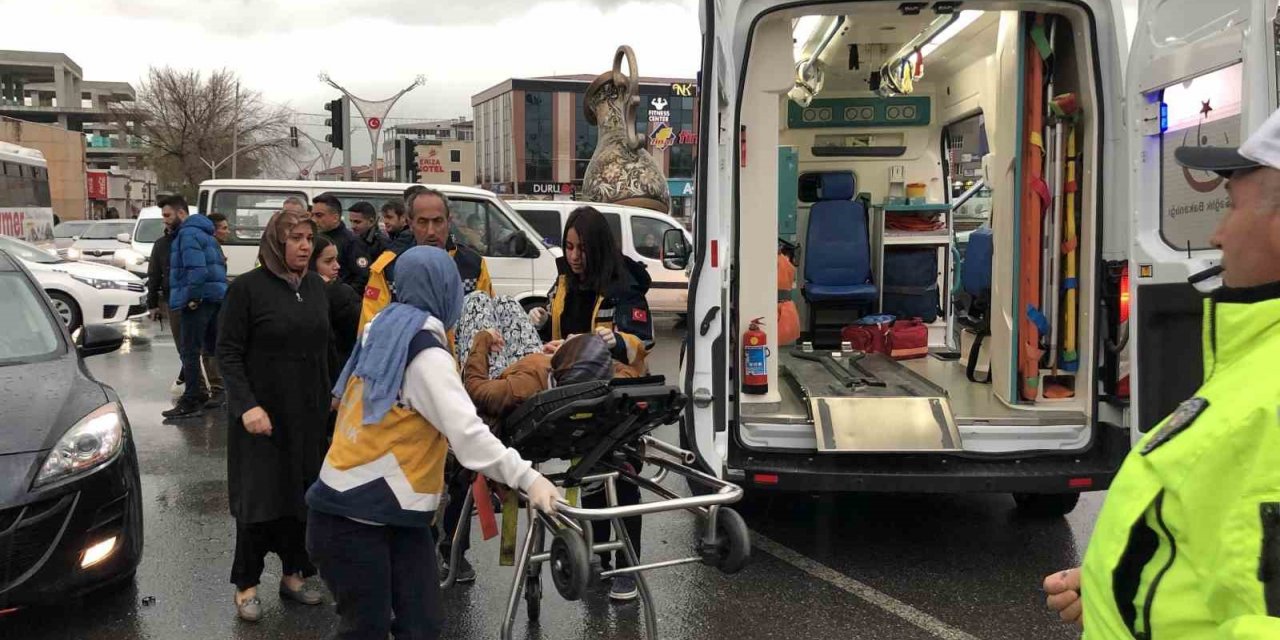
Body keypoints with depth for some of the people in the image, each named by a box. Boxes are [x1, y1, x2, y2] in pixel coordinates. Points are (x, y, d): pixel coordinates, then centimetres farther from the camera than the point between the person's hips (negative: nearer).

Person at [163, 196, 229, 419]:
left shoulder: (188, 233, -11)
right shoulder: (204, 232, 21)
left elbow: (197, 268, -24)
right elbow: (220, 265, 25)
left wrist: (193, 296, -19)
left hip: (198, 300, -10)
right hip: (216, 297, 10)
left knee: (189, 350, -7)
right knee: (213, 348, 17)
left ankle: (191, 402, -6)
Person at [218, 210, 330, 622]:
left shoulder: (317, 286, 6)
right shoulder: (248, 287, -9)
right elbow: (228, 352, -10)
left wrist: (331, 398, 8)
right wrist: (247, 405, -19)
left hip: (309, 413, 5)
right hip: (262, 412, -4)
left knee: (304, 496, 9)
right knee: (258, 498, 2)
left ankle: (294, 574, 25)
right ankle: (246, 585, 17)